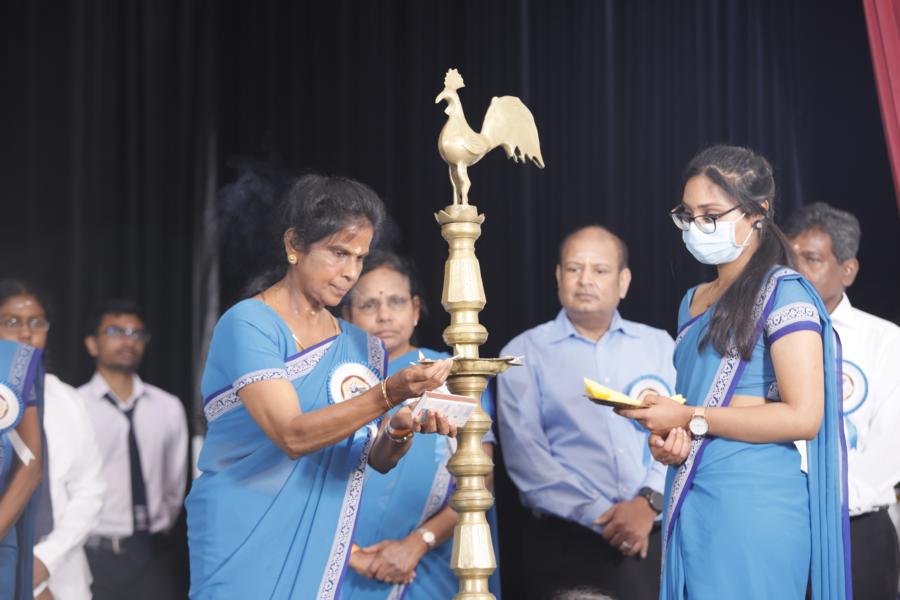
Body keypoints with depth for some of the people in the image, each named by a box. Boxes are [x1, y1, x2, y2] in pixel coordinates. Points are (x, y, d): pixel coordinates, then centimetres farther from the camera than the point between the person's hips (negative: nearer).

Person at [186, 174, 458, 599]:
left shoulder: (363, 348, 9)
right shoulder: (247, 324, -10)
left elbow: (376, 460, 6)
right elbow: (292, 436, -22)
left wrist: (400, 434, -16)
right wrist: (389, 394, -31)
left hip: (322, 547, 6)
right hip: (246, 543, -5)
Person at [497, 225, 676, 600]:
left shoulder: (658, 346, 13)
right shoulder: (525, 354, 5)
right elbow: (525, 454, -5)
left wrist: (649, 503, -14)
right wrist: (601, 518, -11)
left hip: (653, 539, 2)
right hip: (566, 544, -2)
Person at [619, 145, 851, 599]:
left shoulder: (783, 293, -6)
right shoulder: (693, 302, 18)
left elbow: (803, 417, -14)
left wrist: (690, 419, -13)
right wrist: (666, 440, 3)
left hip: (754, 505, -7)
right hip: (690, 502, 7)